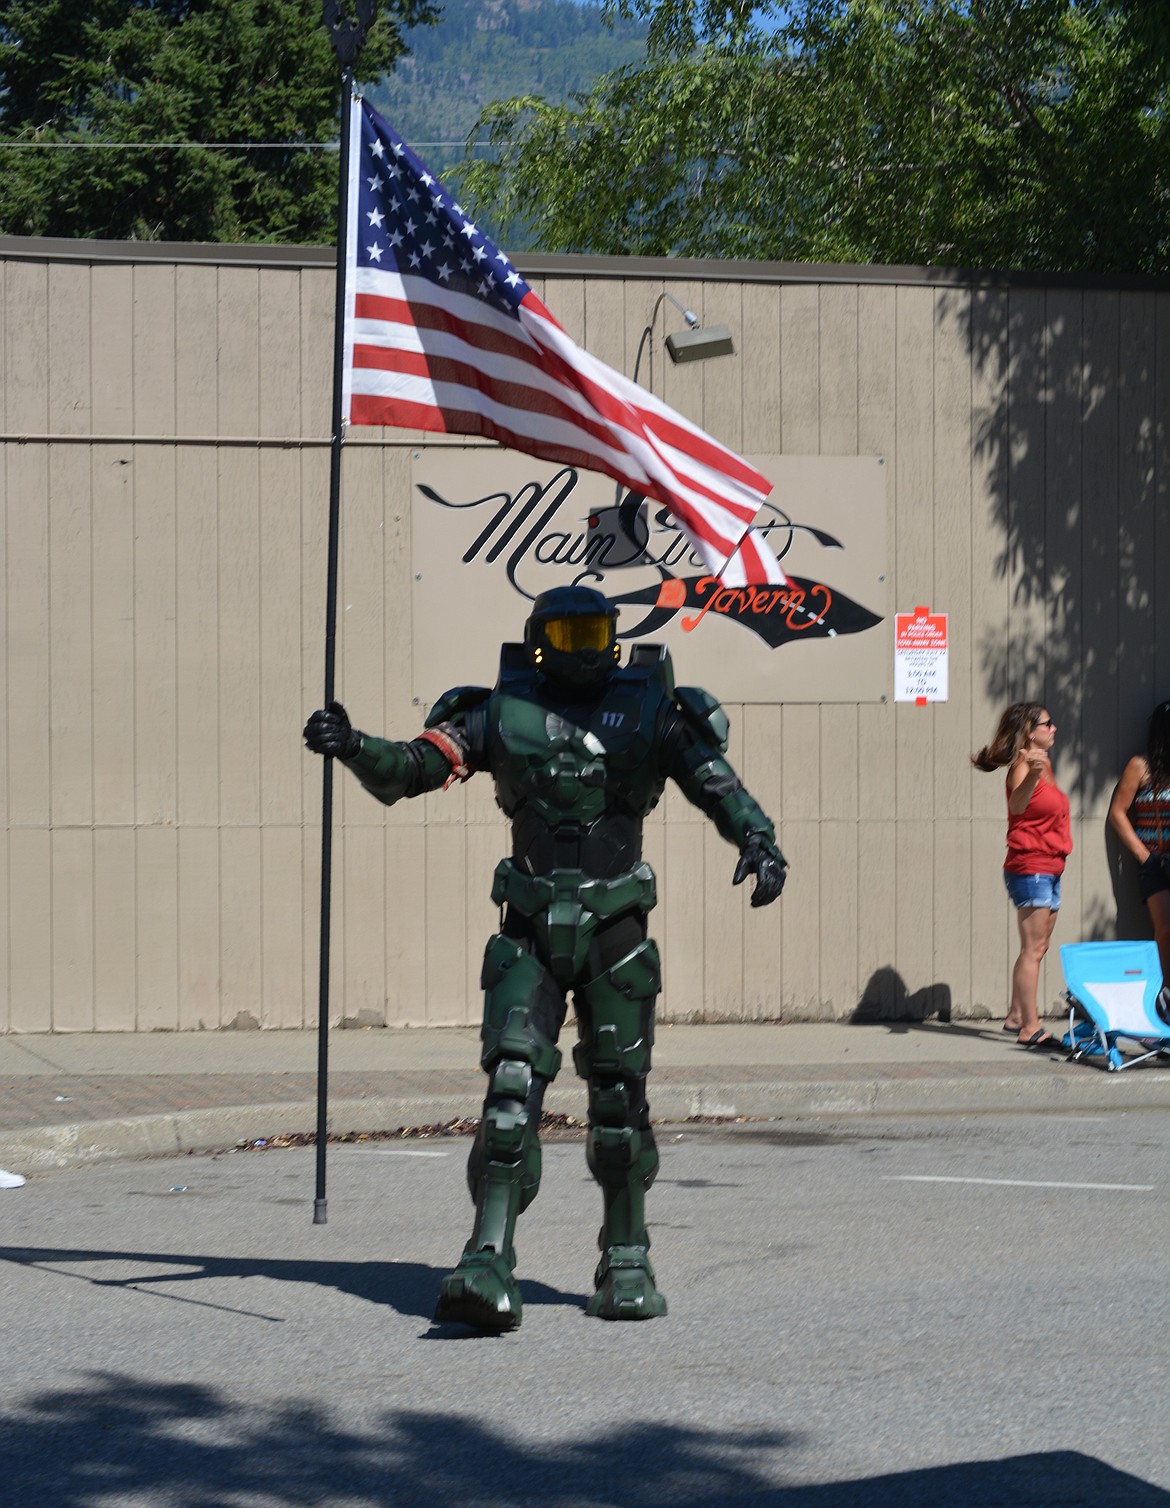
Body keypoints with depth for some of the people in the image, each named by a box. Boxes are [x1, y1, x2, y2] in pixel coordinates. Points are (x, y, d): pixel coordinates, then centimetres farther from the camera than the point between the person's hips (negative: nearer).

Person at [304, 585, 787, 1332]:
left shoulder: (648, 711, 1)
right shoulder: (501, 714, 2)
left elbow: (715, 780, -8)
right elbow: (412, 769, -5)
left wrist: (759, 840, -27)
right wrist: (352, 746, -25)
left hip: (616, 933, 1)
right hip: (530, 935, 0)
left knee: (620, 1096, 7)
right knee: (512, 1089, -13)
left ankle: (628, 1264, 22)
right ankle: (490, 1269, -18)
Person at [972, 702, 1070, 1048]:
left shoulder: (1044, 764, 16)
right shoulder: (1022, 766, -13)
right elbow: (1017, 805, -34)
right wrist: (1031, 774, -49)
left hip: (1049, 870, 10)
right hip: (1030, 868, -10)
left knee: (1036, 948, 14)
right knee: (1033, 949, -11)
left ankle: (1016, 1016, 22)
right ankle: (1030, 1028, -12)